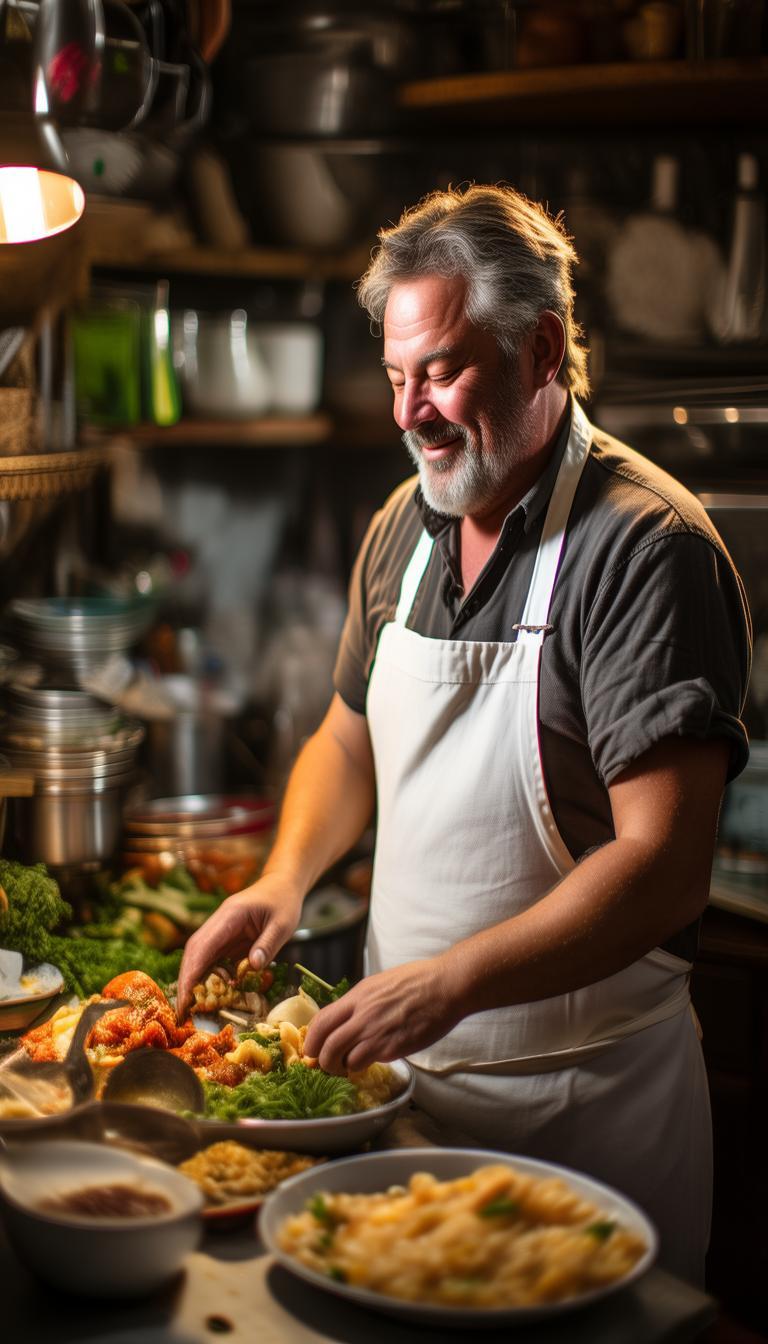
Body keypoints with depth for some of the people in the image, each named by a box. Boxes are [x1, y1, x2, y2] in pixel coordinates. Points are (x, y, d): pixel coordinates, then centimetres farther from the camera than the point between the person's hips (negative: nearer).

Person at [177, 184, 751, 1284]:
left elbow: (664, 865, -24)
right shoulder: (404, 525, 4)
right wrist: (286, 876, -1)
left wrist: (451, 983, -30)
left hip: (583, 1099, -6)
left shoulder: (646, 544, -19)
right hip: (403, 1062, 7)